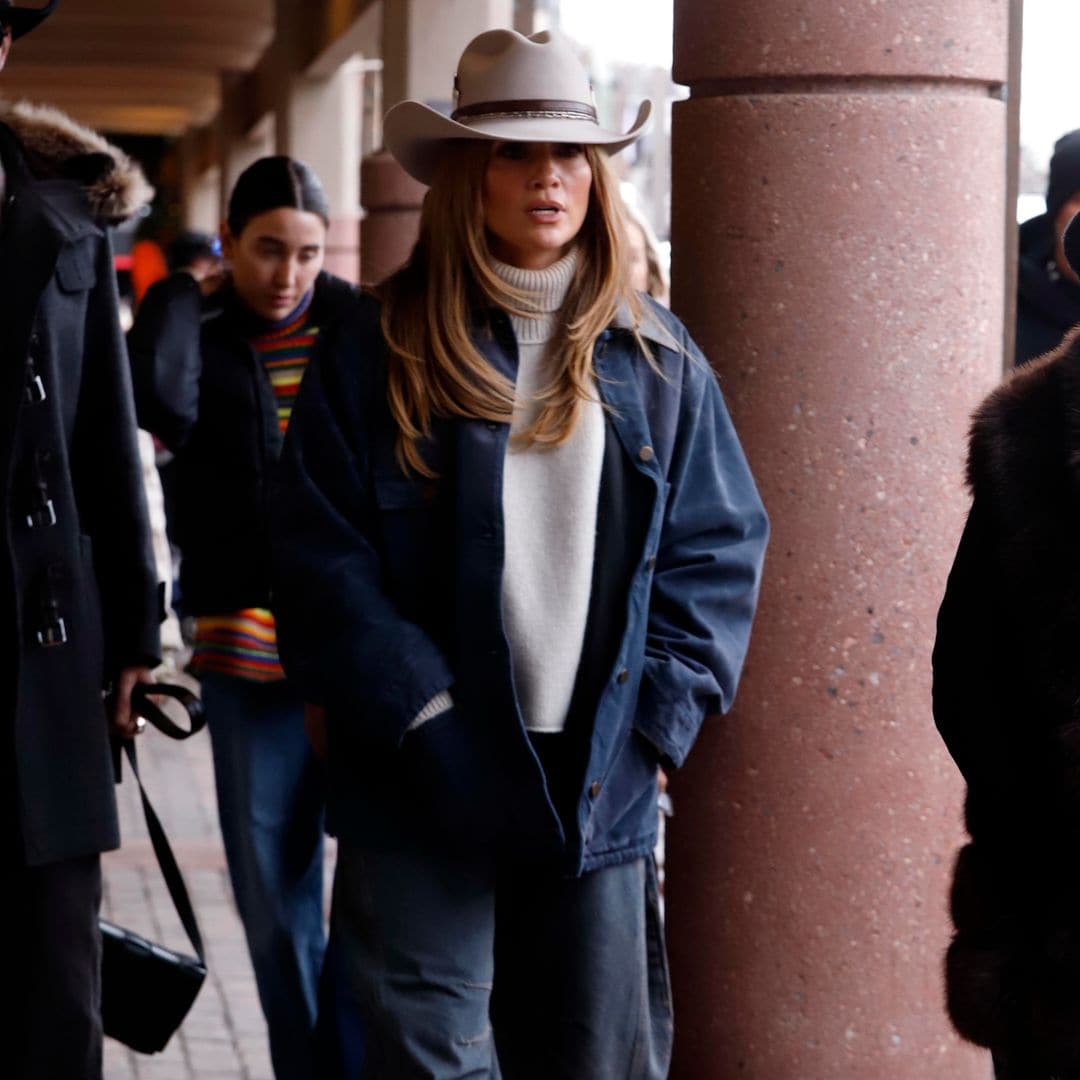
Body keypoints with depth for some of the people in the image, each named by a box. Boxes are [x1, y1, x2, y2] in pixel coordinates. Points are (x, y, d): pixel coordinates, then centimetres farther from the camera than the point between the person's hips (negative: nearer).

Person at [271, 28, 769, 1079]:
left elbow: (718, 552, 7)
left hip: (600, 790, 3)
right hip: (423, 790, -2)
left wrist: (657, 721, -4)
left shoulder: (654, 359, 8)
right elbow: (318, 550, -5)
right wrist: (421, 716, -12)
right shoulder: (382, 346, 0)